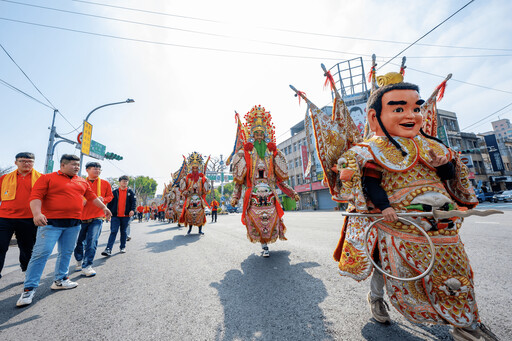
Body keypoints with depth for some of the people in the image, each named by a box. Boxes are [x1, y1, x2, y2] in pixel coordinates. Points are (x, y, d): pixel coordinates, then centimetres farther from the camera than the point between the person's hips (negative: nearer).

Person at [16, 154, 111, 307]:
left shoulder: (82, 182, 15)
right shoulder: (47, 178, 0)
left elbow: (92, 196, 20)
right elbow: (35, 196, -9)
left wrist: (104, 208, 17)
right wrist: (37, 213, -23)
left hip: (74, 224, 5)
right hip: (51, 222, -5)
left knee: (66, 253, 11)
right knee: (41, 253, -5)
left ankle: (60, 280, 23)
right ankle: (29, 289, 6)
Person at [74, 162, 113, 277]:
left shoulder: (105, 183, 6)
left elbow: (110, 196, 12)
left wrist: (103, 199, -9)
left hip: (97, 217, -2)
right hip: (81, 216, 2)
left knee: (92, 241, -10)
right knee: (79, 241, 12)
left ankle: (87, 266, -1)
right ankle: (79, 261, 37)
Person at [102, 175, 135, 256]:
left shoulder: (130, 192, 6)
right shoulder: (114, 192, 6)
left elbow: (134, 201, -1)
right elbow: (110, 203, 6)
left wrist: (132, 210, -17)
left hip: (126, 216, 1)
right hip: (115, 216, -1)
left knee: (123, 232, 11)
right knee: (113, 231, -7)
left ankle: (122, 247, 23)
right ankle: (108, 249, -8)